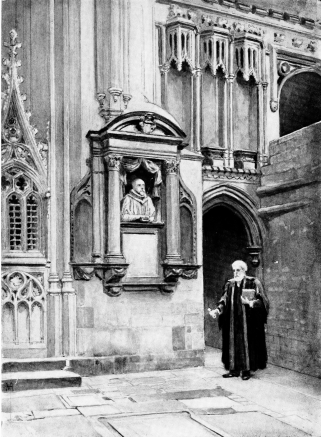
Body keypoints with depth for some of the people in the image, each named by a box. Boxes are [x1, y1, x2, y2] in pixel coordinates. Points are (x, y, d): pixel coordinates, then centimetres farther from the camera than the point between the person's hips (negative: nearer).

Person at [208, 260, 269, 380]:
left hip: (247, 320, -4)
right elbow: (224, 301, 7)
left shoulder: (253, 283, -3)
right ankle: (234, 369, 13)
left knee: (247, 343, -1)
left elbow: (262, 300, -7)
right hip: (233, 320, 4)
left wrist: (250, 302, -25)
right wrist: (217, 310, -11)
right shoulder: (230, 284, 10)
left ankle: (246, 370, 8)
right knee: (233, 343, 5)